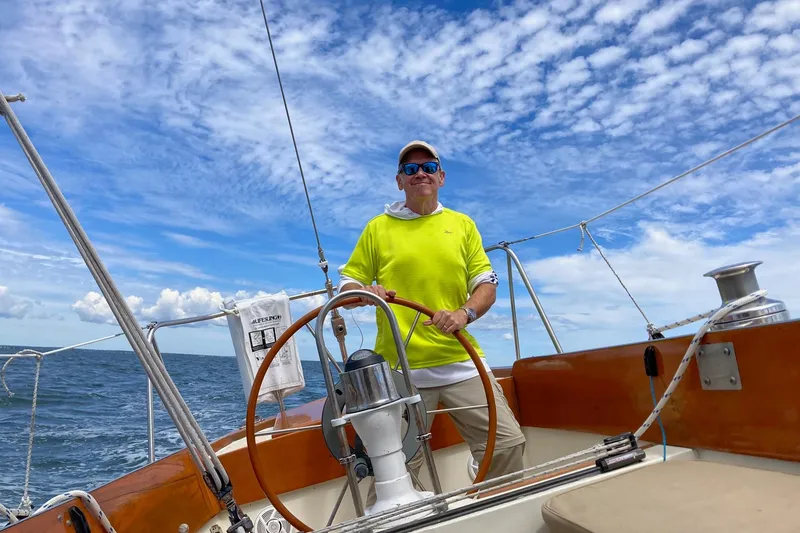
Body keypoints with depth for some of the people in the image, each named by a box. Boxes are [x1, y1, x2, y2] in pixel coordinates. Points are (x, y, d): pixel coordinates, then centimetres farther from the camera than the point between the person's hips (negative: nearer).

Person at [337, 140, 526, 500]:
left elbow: (487, 285, 7)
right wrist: (364, 292, -14)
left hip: (462, 362, 2)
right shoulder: (377, 227, 9)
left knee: (507, 443, 0)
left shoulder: (462, 224, 12)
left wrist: (465, 313, -13)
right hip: (400, 369, -1)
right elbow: (346, 284, 9)